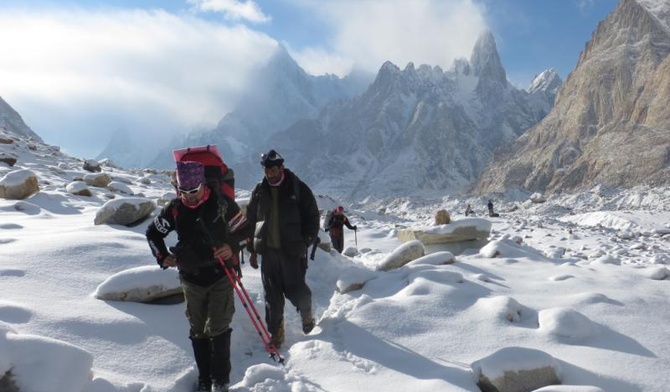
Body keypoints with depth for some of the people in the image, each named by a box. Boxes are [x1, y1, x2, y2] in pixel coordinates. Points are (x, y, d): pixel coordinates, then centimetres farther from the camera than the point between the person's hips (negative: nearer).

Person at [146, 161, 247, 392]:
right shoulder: (174, 208, -4)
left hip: (220, 275, -3)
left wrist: (232, 246, -16)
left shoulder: (221, 202, -12)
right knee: (197, 330, 11)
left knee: (218, 329, -2)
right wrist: (163, 257, 3)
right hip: (191, 278, 3)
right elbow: (153, 233, 13)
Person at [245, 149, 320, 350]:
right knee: (272, 296, 7)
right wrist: (252, 250, 9)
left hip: (292, 252, -3)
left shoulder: (298, 188, -4)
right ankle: (276, 333, 21)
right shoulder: (259, 191, 6)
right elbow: (250, 220, 12)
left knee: (295, 290, 1)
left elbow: (312, 218, -1)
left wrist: (304, 244, -8)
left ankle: (306, 312, 33)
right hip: (267, 251, 3)